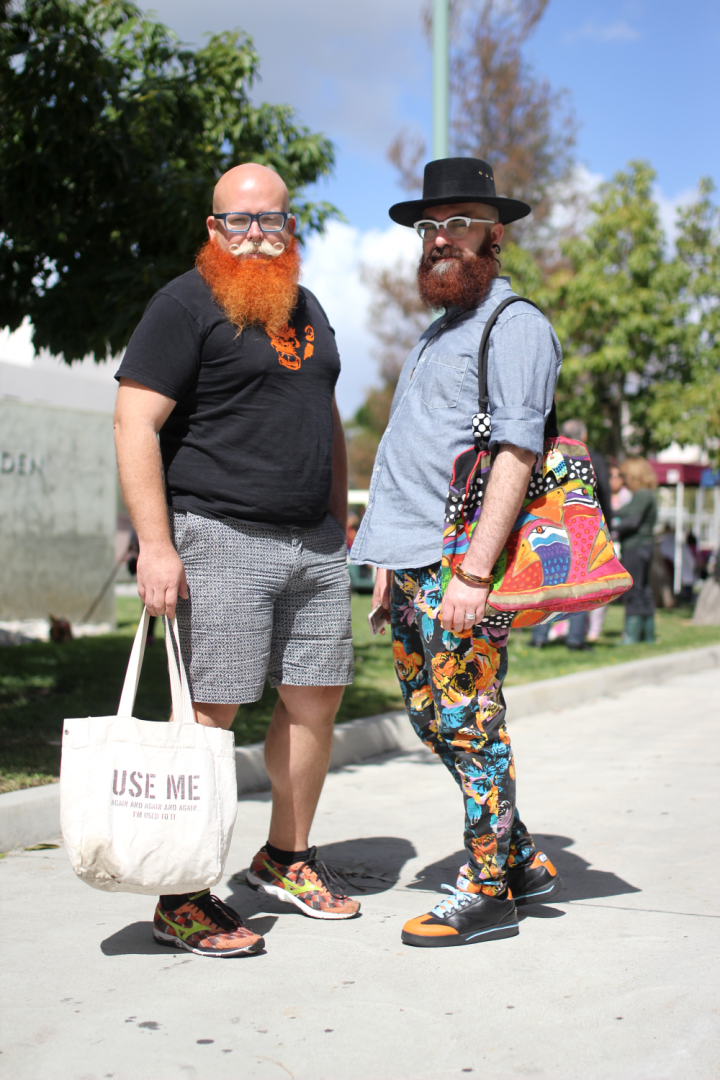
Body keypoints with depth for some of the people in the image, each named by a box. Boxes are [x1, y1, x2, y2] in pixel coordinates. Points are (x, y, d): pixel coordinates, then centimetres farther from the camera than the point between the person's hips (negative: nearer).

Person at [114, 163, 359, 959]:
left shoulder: (306, 309, 19)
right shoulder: (186, 305, -5)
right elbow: (135, 423, -12)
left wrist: (338, 523, 20)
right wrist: (156, 546, -19)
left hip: (312, 542, 8)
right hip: (219, 536, -7)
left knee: (316, 699, 10)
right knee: (210, 712, -7)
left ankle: (287, 857, 27)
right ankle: (183, 899, 2)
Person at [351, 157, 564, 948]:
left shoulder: (515, 324, -7)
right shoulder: (438, 330, 22)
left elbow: (516, 453, -17)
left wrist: (475, 571, -23)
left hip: (459, 560, -9)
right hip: (411, 560, 9)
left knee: (469, 721, -3)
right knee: (429, 717, 13)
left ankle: (485, 891, 8)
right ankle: (522, 861, 24)